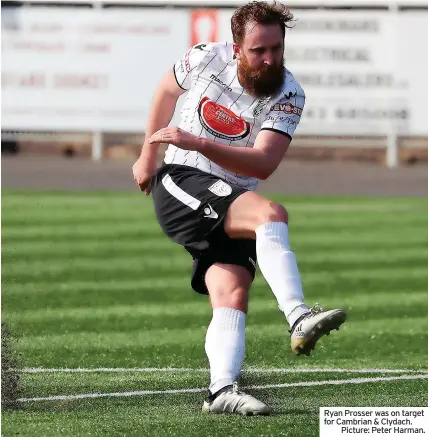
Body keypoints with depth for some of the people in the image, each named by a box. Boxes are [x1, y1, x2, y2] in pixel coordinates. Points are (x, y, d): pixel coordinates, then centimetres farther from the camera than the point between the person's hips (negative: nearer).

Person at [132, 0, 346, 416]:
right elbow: (167, 90, 16)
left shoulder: (288, 96, -10)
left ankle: (222, 390, -23)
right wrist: (147, 156, 21)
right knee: (271, 213, -29)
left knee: (232, 293, -17)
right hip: (179, 183, -3)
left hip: (230, 204, 3)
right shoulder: (206, 58, -7)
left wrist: (197, 143, -33)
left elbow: (263, 164, -23)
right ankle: (298, 318, -45)